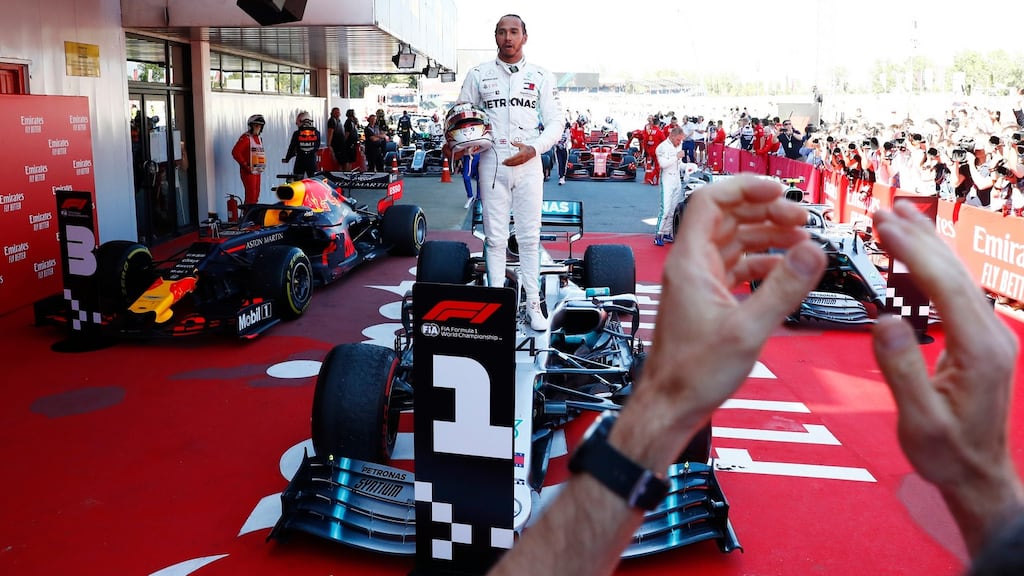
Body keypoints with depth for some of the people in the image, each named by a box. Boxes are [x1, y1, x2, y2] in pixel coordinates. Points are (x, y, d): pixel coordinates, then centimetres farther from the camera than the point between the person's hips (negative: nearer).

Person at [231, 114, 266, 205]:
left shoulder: (259, 138, 16)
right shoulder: (246, 138, -10)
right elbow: (235, 152, -18)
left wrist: (263, 164, 12)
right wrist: (245, 164, -17)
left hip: (257, 171, 8)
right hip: (248, 171, -8)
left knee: (256, 195, 12)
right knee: (251, 195, -11)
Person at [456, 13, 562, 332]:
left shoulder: (541, 76, 5)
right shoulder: (478, 75, 7)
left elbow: (555, 122, 3)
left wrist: (534, 149, -14)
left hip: (528, 164, 0)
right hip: (492, 163, 0)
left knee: (529, 237, 4)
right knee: (495, 238, 3)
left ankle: (533, 304, 10)